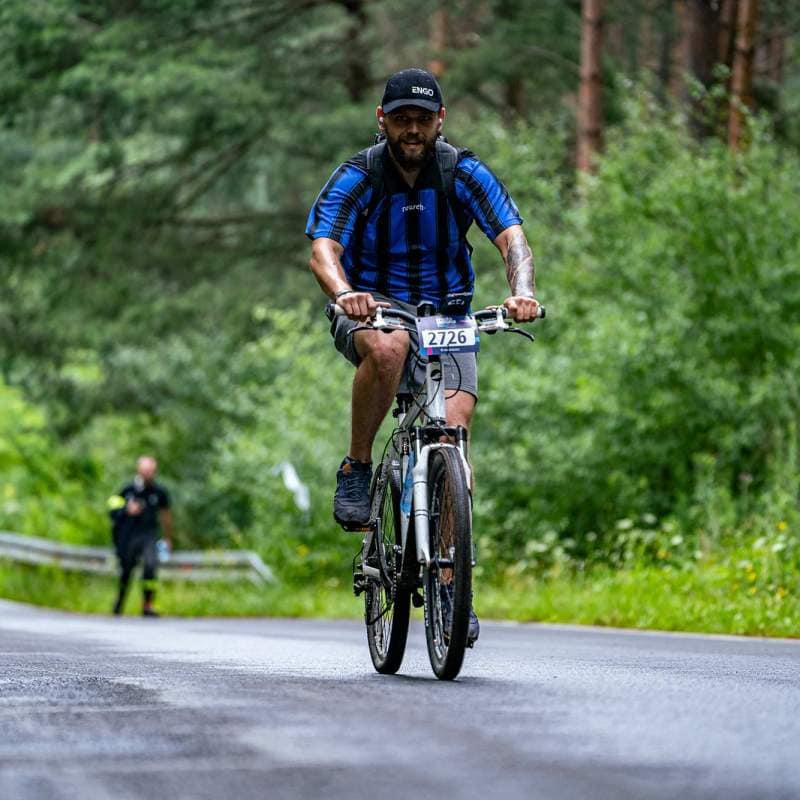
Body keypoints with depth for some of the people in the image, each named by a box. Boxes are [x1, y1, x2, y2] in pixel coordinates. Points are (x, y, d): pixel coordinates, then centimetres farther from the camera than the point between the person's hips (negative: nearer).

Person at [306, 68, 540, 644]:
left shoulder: (464, 173, -8)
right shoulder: (357, 178, -12)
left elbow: (512, 237, -19)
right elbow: (323, 251, -24)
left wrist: (522, 291, -41)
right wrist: (345, 293, -47)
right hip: (372, 311, -2)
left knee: (455, 430, -18)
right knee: (388, 346, -39)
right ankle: (357, 469, -19)